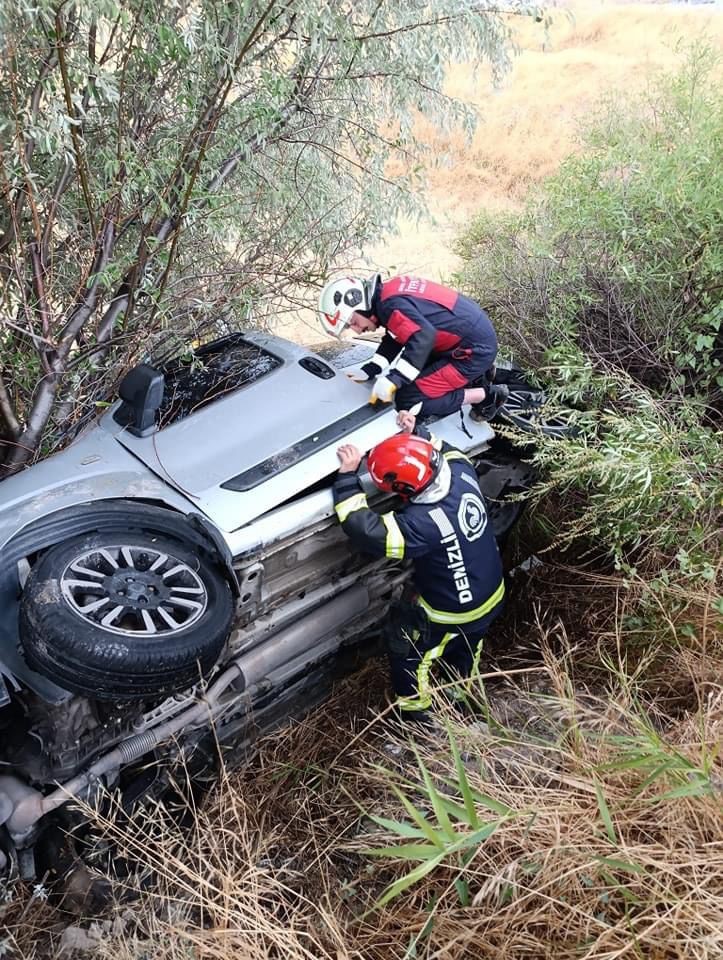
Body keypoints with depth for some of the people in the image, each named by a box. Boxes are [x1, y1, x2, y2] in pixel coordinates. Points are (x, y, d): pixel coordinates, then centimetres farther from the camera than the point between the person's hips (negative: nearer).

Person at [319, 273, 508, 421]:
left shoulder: (390, 305, -22)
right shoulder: (389, 291, 9)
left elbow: (423, 337, -36)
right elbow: (395, 339, 17)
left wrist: (392, 380, -36)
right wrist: (368, 371, 9)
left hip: (475, 350, -10)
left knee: (409, 401, -9)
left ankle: (485, 395, -1)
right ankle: (476, 376, 19)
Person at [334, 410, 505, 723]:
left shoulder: (423, 523, -40)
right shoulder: (463, 475, -18)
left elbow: (367, 531, -38)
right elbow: (447, 451, 6)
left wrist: (347, 476, -31)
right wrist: (416, 434, -1)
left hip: (453, 614, -7)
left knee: (403, 644, 20)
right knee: (465, 645, 35)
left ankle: (416, 709, 40)